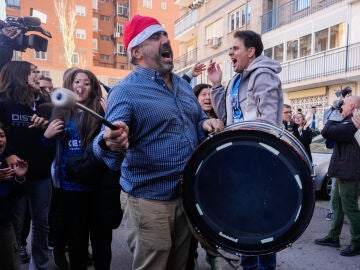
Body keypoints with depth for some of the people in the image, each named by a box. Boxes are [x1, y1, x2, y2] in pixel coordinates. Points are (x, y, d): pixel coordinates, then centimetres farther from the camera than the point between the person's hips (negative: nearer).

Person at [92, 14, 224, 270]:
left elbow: (198, 120, 18)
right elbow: (108, 142, -22)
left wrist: (207, 124, -5)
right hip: (148, 201, -6)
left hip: (187, 195, 7)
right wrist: (111, 144, -46)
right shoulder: (125, 91, -14)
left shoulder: (183, 85, 9)